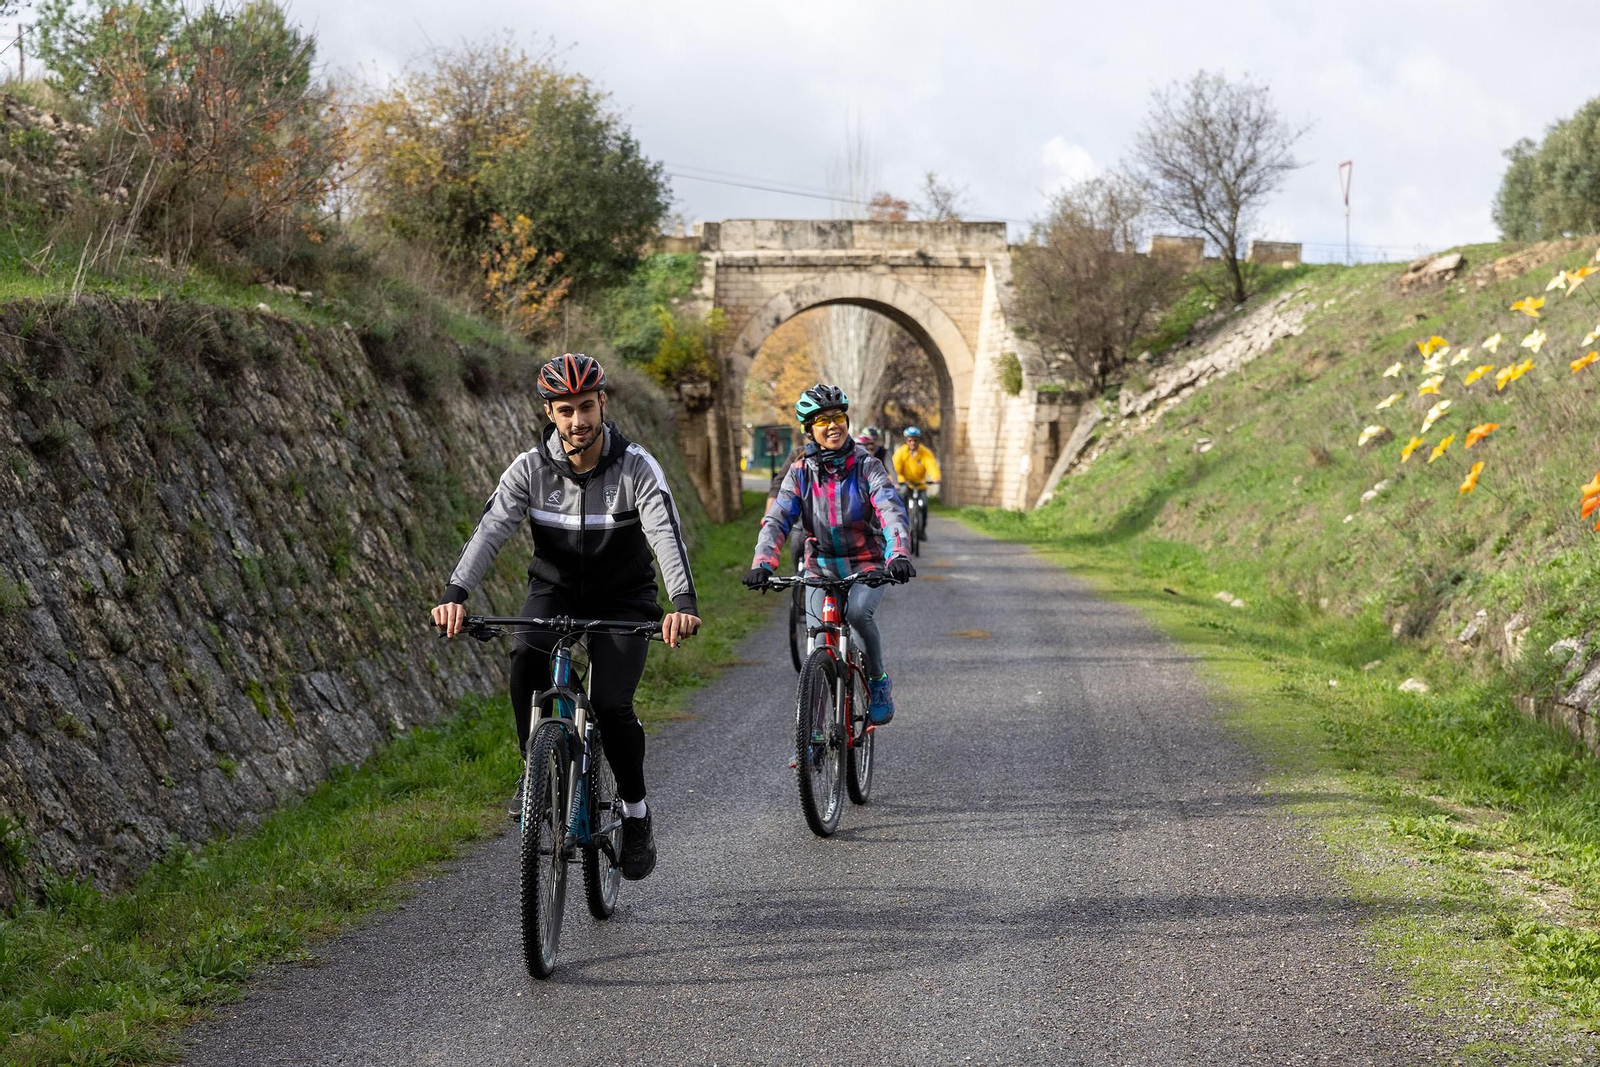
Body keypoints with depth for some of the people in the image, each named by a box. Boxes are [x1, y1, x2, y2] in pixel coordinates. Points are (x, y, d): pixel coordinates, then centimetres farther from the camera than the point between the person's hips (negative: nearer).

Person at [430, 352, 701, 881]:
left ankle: (635, 811, 5)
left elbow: (666, 535, -33)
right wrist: (454, 594, -41)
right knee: (526, 662, -30)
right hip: (555, 590, 2)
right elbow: (490, 530, -24)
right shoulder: (531, 467, -13)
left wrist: (684, 604, -50)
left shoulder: (636, 467, -20)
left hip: (622, 599, -2)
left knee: (611, 706, -20)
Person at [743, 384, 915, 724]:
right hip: (820, 571, 2)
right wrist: (763, 564, -33)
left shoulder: (866, 466, -9)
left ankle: (878, 682, -7)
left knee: (858, 612, -32)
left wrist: (899, 555, -42)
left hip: (867, 568, -2)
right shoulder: (800, 474, -3)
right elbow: (776, 520, -14)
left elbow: (892, 512, -23)